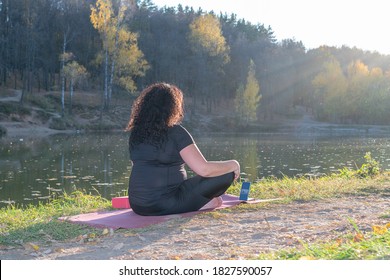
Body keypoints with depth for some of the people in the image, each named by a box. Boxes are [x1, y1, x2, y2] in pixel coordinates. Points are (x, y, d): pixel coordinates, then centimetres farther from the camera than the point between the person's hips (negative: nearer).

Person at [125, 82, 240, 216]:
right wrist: (234, 165, 2)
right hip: (167, 205, -7)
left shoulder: (135, 133, 7)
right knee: (227, 174, -3)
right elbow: (204, 169, -15)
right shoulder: (175, 132, -11)